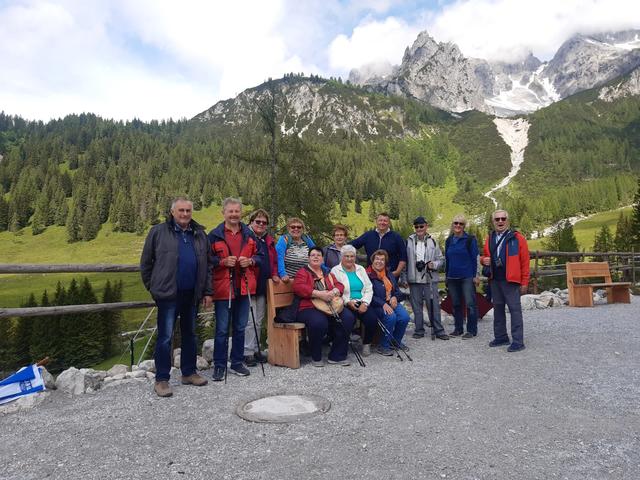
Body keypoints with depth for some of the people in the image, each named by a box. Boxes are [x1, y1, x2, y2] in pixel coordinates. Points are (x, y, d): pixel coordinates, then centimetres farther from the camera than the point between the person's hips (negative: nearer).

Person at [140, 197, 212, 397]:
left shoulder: (199, 234, 10)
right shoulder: (158, 232, -1)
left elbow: (207, 265, 13)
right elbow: (146, 263, 4)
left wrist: (207, 292, 8)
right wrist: (153, 287, 3)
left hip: (192, 295, 5)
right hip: (168, 295, -4)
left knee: (190, 335, 14)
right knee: (165, 337, -1)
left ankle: (189, 373, 28)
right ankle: (161, 379, 10)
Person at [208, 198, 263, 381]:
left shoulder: (249, 235, 9)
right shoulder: (214, 235, -2)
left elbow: (260, 256, 14)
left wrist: (250, 261, -7)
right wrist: (223, 262, -18)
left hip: (243, 288, 4)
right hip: (222, 288, -4)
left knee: (240, 328, 13)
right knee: (222, 330, 2)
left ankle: (237, 362, 27)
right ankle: (219, 366, 15)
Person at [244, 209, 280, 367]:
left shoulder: (269, 240, 15)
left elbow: (274, 259, 21)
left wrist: (274, 275, 8)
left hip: (264, 286, 7)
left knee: (259, 320, 14)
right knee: (250, 321, -5)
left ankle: (256, 349, 24)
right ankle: (248, 352, 5)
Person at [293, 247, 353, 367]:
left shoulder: (328, 273, 24)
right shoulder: (303, 272, 7)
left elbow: (339, 285, 14)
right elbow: (298, 287, -11)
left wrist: (334, 292, -12)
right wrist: (319, 294, -19)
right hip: (309, 308, -5)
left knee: (348, 319, -19)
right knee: (319, 323, -36)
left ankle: (337, 356, -6)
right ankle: (316, 357, -9)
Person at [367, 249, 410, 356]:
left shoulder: (389, 275, 19)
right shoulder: (368, 275, -4)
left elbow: (397, 290, 21)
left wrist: (395, 297, -3)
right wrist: (383, 304, -24)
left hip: (391, 302, 6)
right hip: (377, 305, -6)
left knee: (404, 316, -20)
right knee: (391, 317, -32)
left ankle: (396, 342, 4)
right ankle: (384, 346, -15)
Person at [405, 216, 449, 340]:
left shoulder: (432, 241, 5)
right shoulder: (409, 241, 5)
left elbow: (441, 259, 10)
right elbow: (404, 259, 6)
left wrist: (434, 264, -11)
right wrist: (404, 278, 2)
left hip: (430, 279, -1)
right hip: (414, 279, 1)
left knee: (434, 305, 0)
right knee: (416, 306, 7)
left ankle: (438, 330, 10)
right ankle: (419, 330, 18)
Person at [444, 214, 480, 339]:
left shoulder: (470, 239, -3)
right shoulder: (449, 241, 11)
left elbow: (475, 258, -4)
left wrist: (475, 276, -9)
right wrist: (447, 277, 15)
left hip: (467, 277, -5)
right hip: (452, 277, 5)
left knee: (470, 303, -4)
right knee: (456, 304, 10)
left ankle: (472, 330, 5)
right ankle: (458, 328, 20)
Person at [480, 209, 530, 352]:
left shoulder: (517, 238, -4)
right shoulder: (489, 239, 12)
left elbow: (525, 261, -6)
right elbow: (484, 256, 23)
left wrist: (524, 282, -9)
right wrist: (484, 260, -2)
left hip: (511, 281, -6)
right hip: (494, 280, 6)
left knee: (515, 309, -4)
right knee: (498, 308, 13)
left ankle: (518, 342, 1)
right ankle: (500, 337, 25)